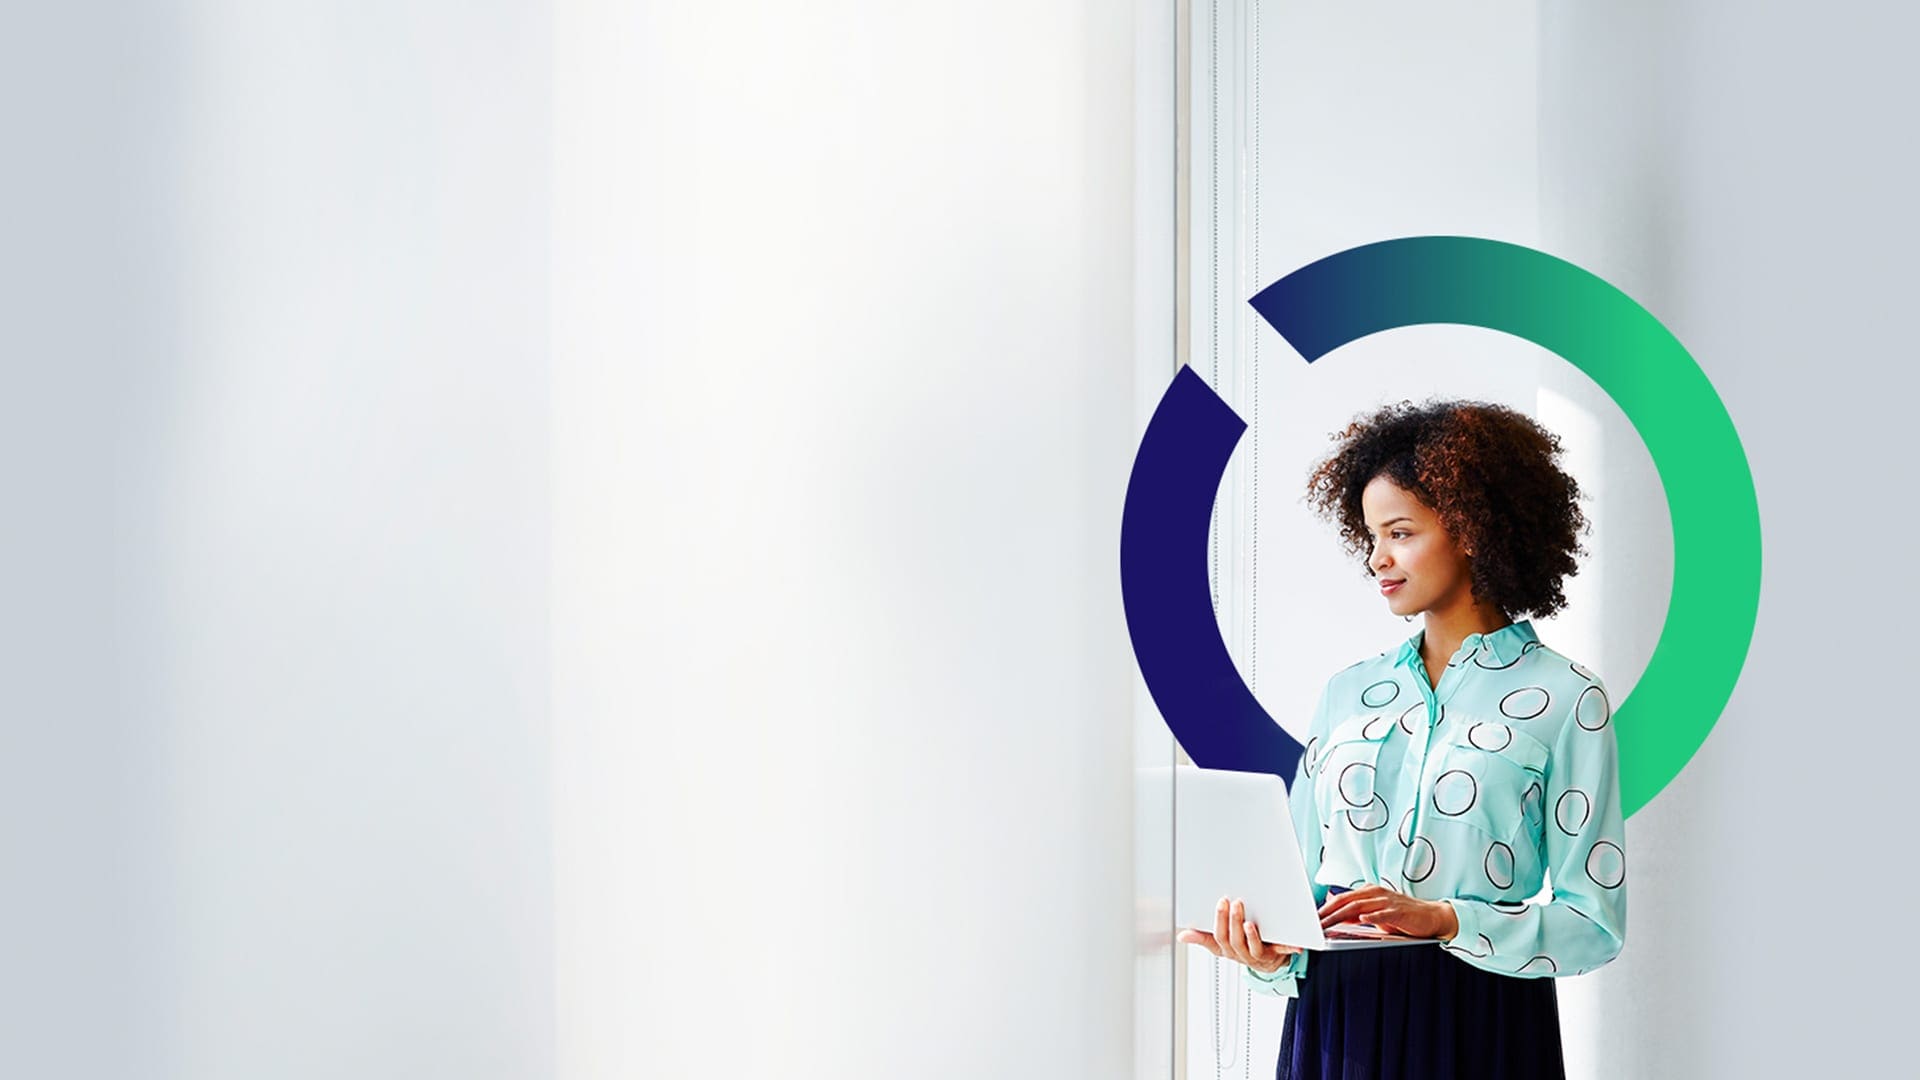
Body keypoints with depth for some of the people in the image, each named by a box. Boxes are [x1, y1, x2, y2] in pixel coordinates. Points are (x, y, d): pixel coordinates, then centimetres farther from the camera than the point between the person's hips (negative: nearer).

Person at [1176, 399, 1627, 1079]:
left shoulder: (1565, 701, -4)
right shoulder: (1348, 693, 9)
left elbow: (1595, 923, -8)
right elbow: (1302, 877, 9)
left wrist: (1442, 920, -20)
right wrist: (1271, 951, -12)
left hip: (1478, 1021, -3)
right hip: (1333, 1014, 3)